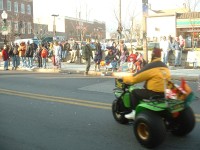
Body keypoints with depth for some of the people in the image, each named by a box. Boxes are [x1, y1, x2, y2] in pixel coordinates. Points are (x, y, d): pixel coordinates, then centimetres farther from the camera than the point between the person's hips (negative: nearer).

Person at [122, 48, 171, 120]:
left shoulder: (150, 66, -11)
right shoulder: (165, 66, 11)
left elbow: (136, 77, -6)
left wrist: (124, 79, 9)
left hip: (154, 93, -8)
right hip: (164, 94, 8)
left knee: (134, 92, 8)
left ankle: (135, 112, 5)